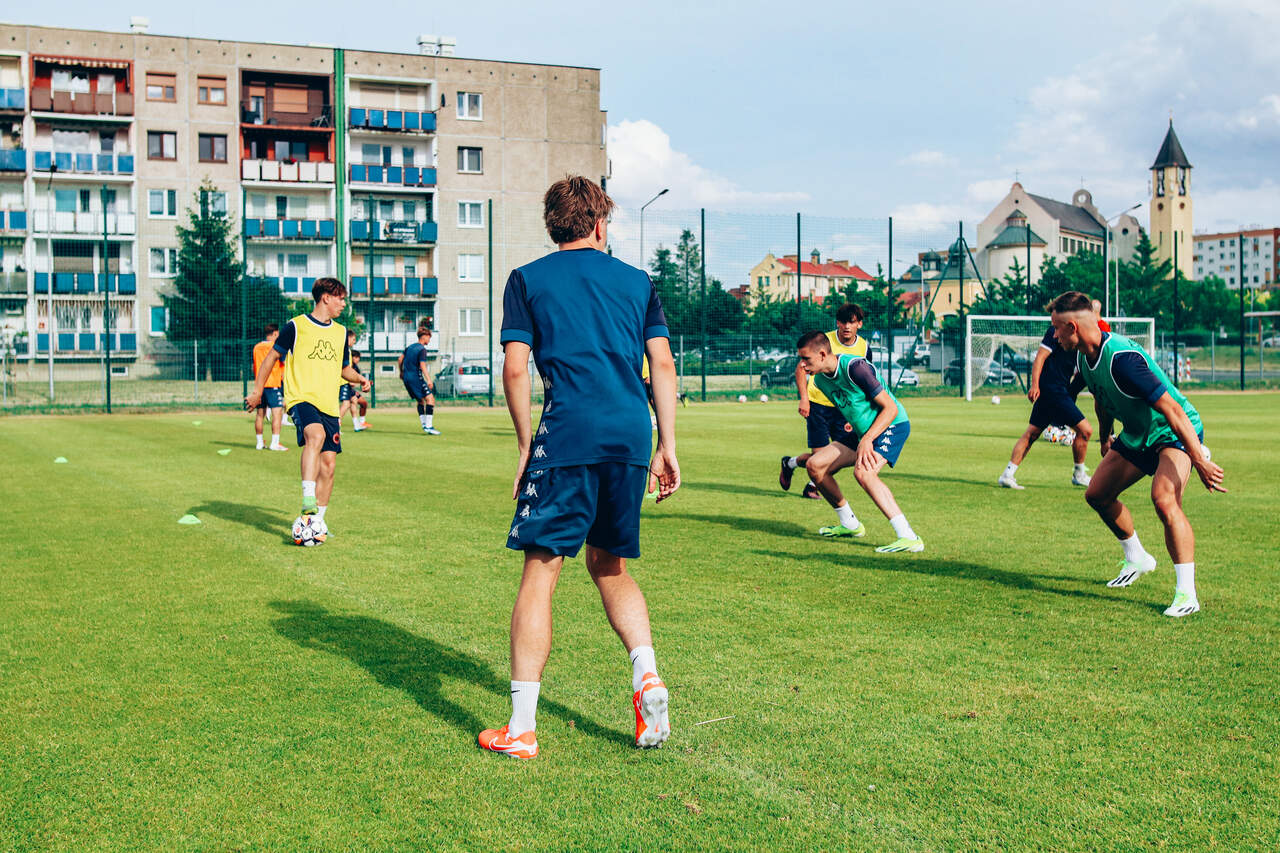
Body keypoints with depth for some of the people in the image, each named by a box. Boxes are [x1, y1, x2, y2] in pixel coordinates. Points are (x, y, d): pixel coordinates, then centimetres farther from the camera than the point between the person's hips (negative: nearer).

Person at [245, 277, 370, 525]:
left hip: (329, 405, 6)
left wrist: (359, 379, 7)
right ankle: (308, 501, -38)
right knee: (316, 435, -34)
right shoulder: (296, 326, 1)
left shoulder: (340, 332, 17)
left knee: (328, 463, 0)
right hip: (301, 398, -6)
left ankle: (317, 520, 11)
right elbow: (271, 357, 8)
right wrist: (257, 391, 7)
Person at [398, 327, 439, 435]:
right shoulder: (422, 349, -9)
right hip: (416, 377, -9)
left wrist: (401, 372, 32)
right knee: (430, 399, -10)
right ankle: (428, 426, -19)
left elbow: (400, 360, 19)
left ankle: (424, 425, 15)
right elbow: (422, 365, -19)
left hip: (406, 378, 9)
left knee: (420, 401, 18)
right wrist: (428, 380, -25)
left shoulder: (409, 347, 16)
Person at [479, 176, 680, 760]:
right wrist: (666, 447, 13)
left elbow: (515, 369, 1)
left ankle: (521, 728, -2)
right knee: (610, 567, 21)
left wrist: (525, 447, 9)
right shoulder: (637, 281, 16)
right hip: (632, 438, 4)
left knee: (539, 573, -1)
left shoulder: (527, 279, 9)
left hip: (568, 437, -4)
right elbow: (663, 366, 11)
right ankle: (647, 675, 2)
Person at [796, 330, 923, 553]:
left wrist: (867, 439, -31)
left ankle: (909, 537, -32)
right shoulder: (820, 379, 1)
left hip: (890, 426, -9)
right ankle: (850, 525, 17)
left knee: (862, 472, -33)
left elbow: (890, 408, -24)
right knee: (815, 465, -1)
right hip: (861, 431, 9)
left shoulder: (855, 368, -25)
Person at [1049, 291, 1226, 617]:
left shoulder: (1122, 358, -33)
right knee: (1097, 494, 11)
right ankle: (1136, 559, 34)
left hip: (1175, 432, -9)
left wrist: (1200, 461, -33)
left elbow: (1172, 410, -33)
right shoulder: (1084, 358, -4)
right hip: (1136, 435, 9)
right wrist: (1105, 438, 30)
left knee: (1164, 499, -30)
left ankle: (1186, 593, -26)